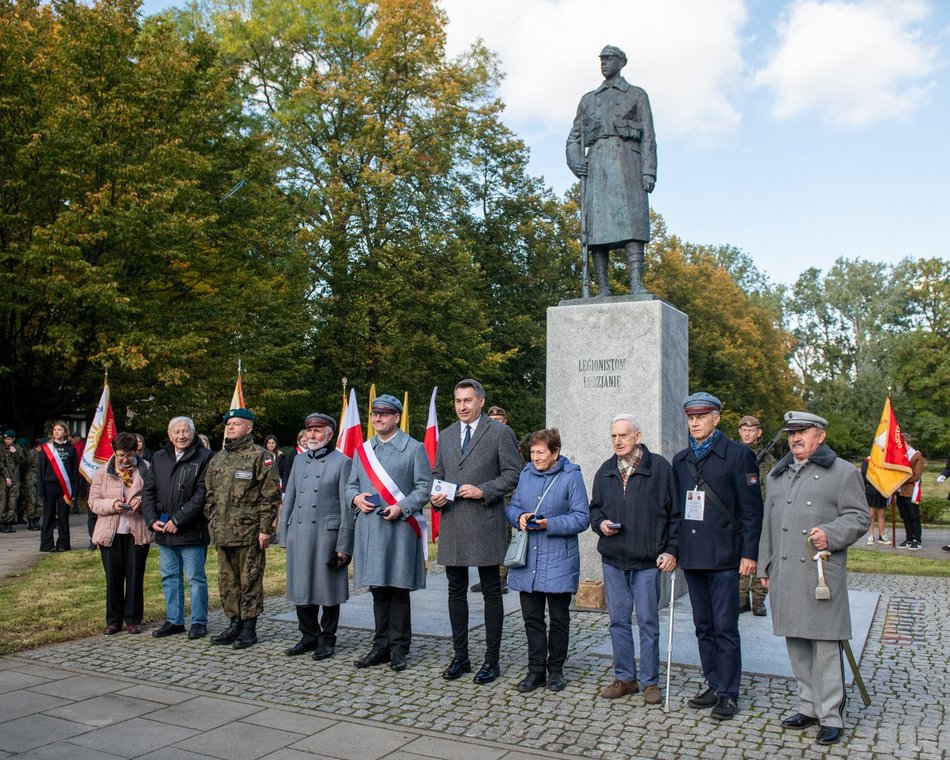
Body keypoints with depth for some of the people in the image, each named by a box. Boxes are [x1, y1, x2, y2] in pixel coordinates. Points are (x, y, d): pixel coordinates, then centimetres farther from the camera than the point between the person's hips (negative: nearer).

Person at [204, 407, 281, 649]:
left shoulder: (260, 456, -7)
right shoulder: (217, 459, 14)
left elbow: (270, 495, -11)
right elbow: (210, 495, 20)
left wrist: (265, 529, -14)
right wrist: (212, 523, 13)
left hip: (248, 533, -7)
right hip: (222, 535, 7)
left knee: (250, 581, 1)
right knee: (227, 581, 14)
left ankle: (249, 628, 11)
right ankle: (235, 624, 26)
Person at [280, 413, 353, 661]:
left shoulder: (341, 462, -5)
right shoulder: (299, 460, 13)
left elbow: (347, 505, -7)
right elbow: (289, 498, 15)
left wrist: (344, 545, -11)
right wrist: (283, 533, 10)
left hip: (327, 535, -5)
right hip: (299, 534, 5)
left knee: (328, 589, 4)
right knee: (301, 588, 11)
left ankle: (327, 639, 19)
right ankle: (309, 636, 26)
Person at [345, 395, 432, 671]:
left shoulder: (414, 448, 0)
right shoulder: (362, 450, 15)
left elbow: (424, 487, -4)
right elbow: (351, 485, 18)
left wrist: (401, 508, -17)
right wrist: (356, 498, -4)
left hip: (400, 529, -4)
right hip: (369, 530, 4)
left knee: (398, 590, 1)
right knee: (378, 590, 11)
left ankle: (399, 648, 12)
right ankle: (382, 646, 21)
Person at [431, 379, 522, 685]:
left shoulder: (500, 433, -1)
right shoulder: (446, 435, 15)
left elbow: (513, 473, -5)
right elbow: (437, 473, 20)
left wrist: (484, 491, -15)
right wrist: (435, 495, 0)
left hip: (485, 523, -5)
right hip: (451, 524, 5)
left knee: (491, 592, 3)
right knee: (456, 591, 11)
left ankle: (492, 660, 13)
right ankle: (460, 656, 22)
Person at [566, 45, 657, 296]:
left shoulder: (637, 95, 16)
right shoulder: (588, 99, 25)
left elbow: (648, 136, 6)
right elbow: (574, 137, 18)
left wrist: (649, 170, -8)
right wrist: (575, 162, -3)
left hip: (626, 160, -2)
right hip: (596, 164, 3)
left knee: (631, 219, -18)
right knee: (597, 225, -9)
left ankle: (636, 284, -27)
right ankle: (603, 289, -13)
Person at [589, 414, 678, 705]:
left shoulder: (659, 467, -5)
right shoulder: (605, 471, 9)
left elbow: (675, 513, -3)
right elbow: (595, 507, 19)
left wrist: (672, 549, -8)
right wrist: (600, 523, -2)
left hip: (648, 561, -4)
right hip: (613, 560, 4)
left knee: (648, 621, 4)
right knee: (619, 620, 11)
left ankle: (650, 682, 16)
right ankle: (624, 678, 23)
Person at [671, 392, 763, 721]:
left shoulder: (737, 454, -5)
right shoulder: (680, 460, 13)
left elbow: (752, 508, -7)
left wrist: (749, 553, -11)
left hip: (723, 558, -6)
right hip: (691, 557, 6)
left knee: (725, 628, 0)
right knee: (703, 627, 13)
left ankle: (728, 693, 11)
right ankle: (713, 685, 25)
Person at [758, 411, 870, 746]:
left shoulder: (843, 472, 1)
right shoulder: (777, 474, 18)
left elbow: (859, 517, -2)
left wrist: (830, 534, -19)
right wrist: (764, 566, 19)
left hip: (822, 573, -6)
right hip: (784, 576, 6)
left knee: (826, 646, -3)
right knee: (796, 644, 12)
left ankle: (831, 716, 6)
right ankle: (809, 706, 24)